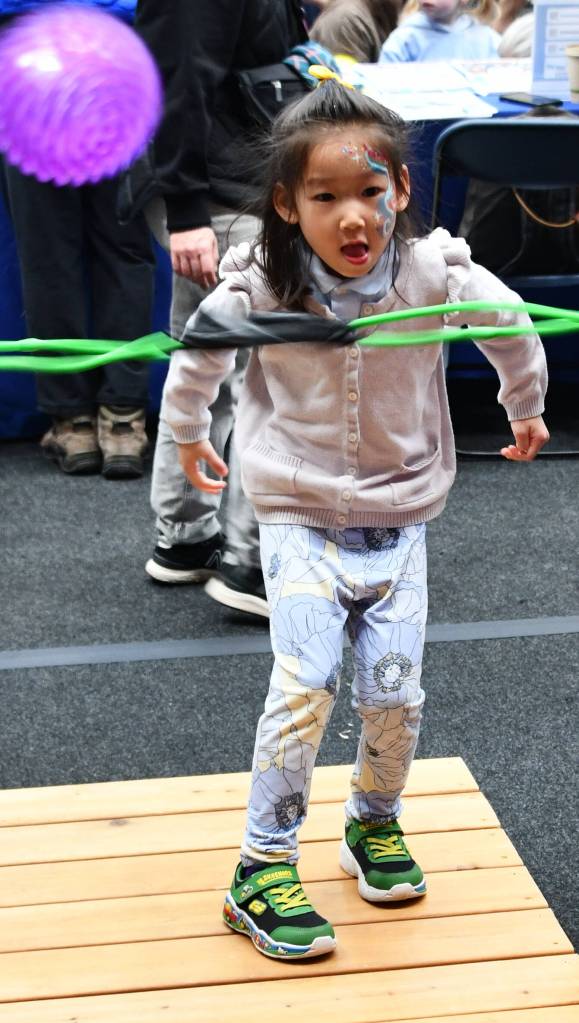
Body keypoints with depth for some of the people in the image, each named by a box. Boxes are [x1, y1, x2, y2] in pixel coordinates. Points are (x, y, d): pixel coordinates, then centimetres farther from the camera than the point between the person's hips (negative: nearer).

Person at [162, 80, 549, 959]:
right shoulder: (260, 290, -16)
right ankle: (263, 868, 1)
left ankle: (375, 823, 31)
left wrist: (527, 412, 20)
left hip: (399, 518, 2)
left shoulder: (436, 276, -14)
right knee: (305, 686, -14)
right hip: (300, 517, -2)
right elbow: (196, 352, 4)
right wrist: (188, 437, 20)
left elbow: (513, 328, 5)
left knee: (395, 695, 2)